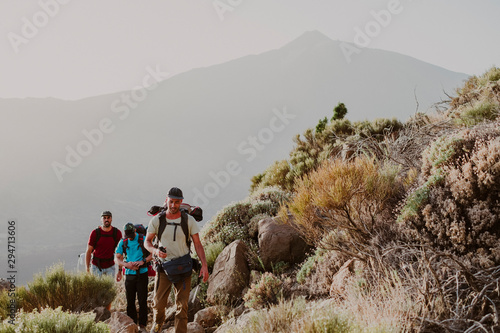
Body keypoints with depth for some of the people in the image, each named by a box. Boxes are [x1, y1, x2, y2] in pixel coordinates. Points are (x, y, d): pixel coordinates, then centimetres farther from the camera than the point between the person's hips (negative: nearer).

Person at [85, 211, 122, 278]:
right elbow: (88, 251, -2)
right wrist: (87, 269, -7)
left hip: (110, 267, 1)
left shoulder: (117, 233, -2)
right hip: (96, 266, -1)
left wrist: (120, 270, -1)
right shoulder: (95, 233, -6)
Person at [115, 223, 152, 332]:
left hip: (142, 273, -3)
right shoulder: (123, 242, 7)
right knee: (130, 301, 4)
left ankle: (142, 325, 4)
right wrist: (126, 264, -16)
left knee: (142, 300, -3)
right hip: (129, 274, 3)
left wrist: (143, 261, -17)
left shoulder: (143, 239, -1)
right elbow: (117, 258, 4)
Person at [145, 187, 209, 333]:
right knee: (158, 303, 4)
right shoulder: (156, 220, -3)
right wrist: (155, 251, -16)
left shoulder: (189, 221, -4)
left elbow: (197, 244, -1)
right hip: (163, 267, 0)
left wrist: (204, 265, -13)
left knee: (182, 305, -3)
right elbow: (147, 241, 7)